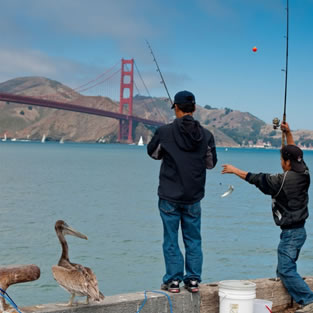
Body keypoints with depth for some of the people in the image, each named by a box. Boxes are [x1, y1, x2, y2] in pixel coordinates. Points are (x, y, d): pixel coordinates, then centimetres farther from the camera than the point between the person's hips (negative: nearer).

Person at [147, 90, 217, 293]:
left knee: (171, 240, 6)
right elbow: (211, 163, 8)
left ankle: (173, 281, 8)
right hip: (193, 197, 2)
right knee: (193, 240, 12)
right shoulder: (206, 135, -4)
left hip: (170, 196, -2)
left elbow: (153, 153, 8)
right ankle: (193, 280, 14)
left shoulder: (165, 132, -10)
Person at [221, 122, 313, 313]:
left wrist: (235, 171, 5)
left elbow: (256, 179, -8)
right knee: (285, 269, 17)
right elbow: (295, 154, 20)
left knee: (286, 270, -6)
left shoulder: (283, 180, -20)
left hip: (291, 233, -9)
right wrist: (288, 133, 19)